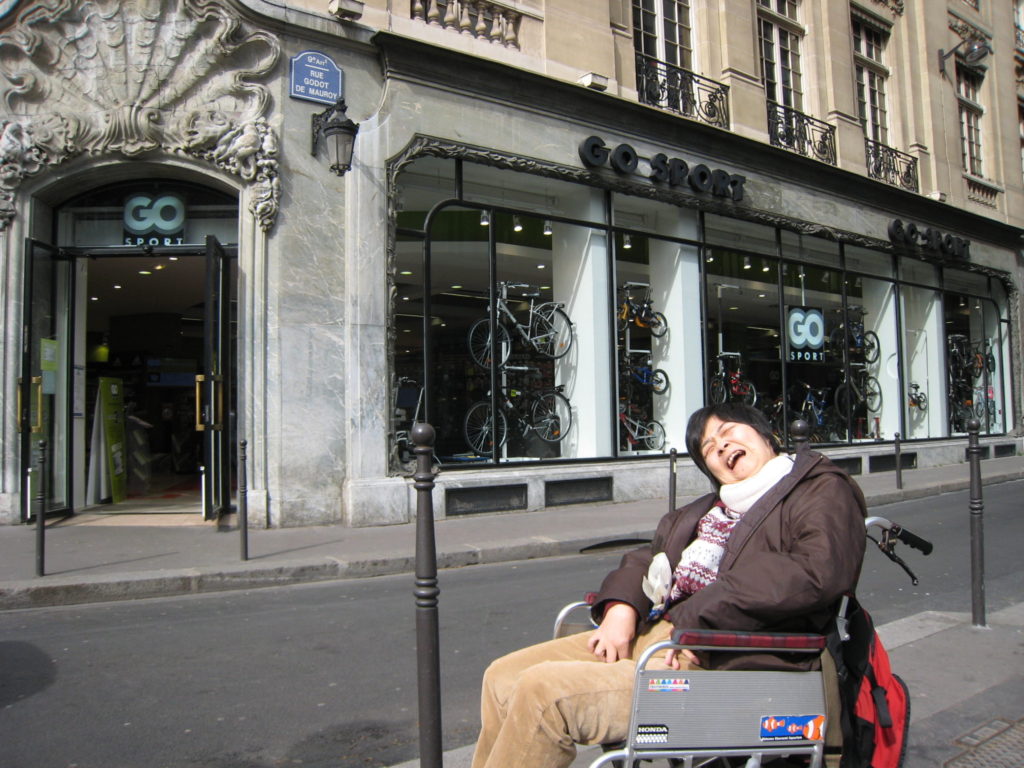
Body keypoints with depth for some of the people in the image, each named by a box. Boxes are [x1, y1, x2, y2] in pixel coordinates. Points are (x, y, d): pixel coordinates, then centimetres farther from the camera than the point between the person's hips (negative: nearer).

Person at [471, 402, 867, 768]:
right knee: (503, 677, 0)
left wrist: (697, 622, -20)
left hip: (721, 662, -8)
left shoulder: (823, 489, 2)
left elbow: (819, 572, -18)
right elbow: (649, 554, 24)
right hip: (648, 631, 8)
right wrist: (621, 607, 0)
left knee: (542, 691, -22)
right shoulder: (711, 508, 26)